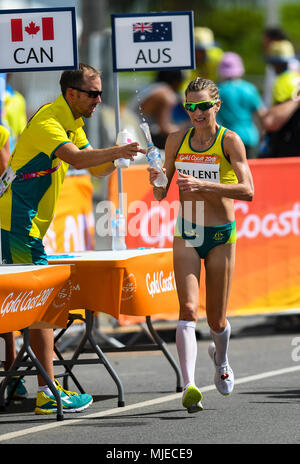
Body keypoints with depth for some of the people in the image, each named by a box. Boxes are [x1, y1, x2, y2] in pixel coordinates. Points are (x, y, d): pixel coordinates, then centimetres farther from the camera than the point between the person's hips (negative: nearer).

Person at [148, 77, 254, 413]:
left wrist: (203, 185, -29)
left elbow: (247, 190, -19)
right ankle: (189, 386, -26)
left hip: (221, 234, -2)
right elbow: (161, 194, 12)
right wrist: (156, 181, -11)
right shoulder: (177, 141, 4)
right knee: (188, 309, -17)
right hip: (186, 233, 2)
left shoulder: (229, 141, -7)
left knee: (216, 319, 8)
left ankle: (220, 359, 42)